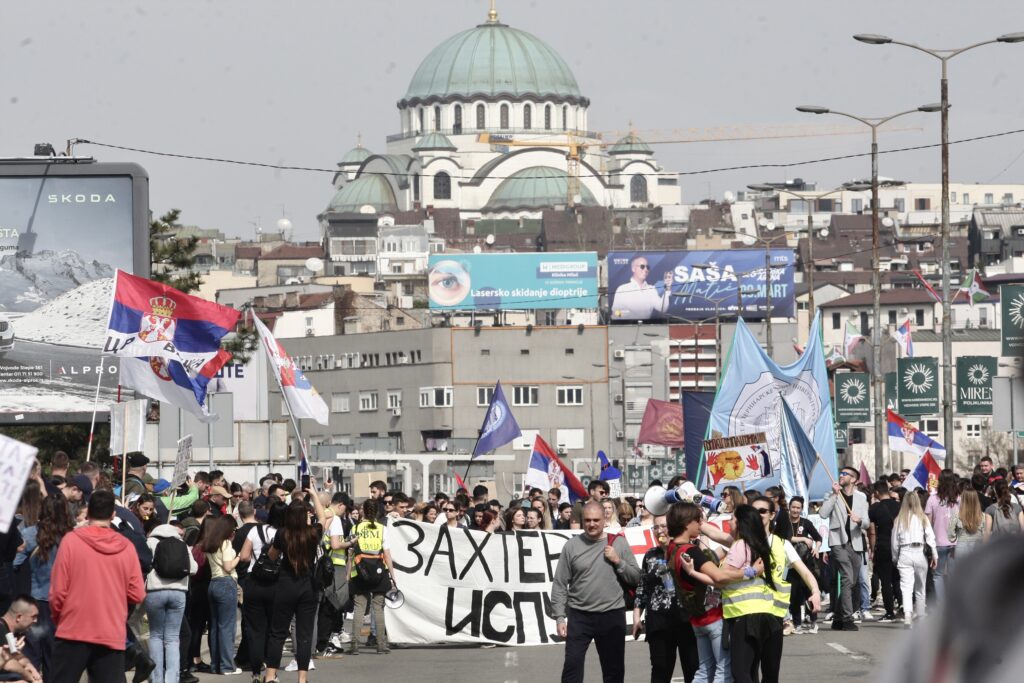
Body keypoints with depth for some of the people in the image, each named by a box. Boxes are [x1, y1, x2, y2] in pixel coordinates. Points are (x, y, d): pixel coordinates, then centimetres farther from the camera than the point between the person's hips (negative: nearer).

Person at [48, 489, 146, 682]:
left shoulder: (71, 540, -6)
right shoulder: (126, 546, 0)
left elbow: (58, 591, -5)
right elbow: (137, 594, 1)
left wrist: (57, 618, 14)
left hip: (73, 631, -1)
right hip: (112, 635, 1)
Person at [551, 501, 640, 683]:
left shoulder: (618, 543, 2)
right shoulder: (572, 546, -1)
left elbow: (636, 577, 4)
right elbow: (559, 584, 0)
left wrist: (618, 561, -11)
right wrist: (559, 617, -5)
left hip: (612, 616, 1)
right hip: (579, 616, -1)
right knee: (572, 666, -6)